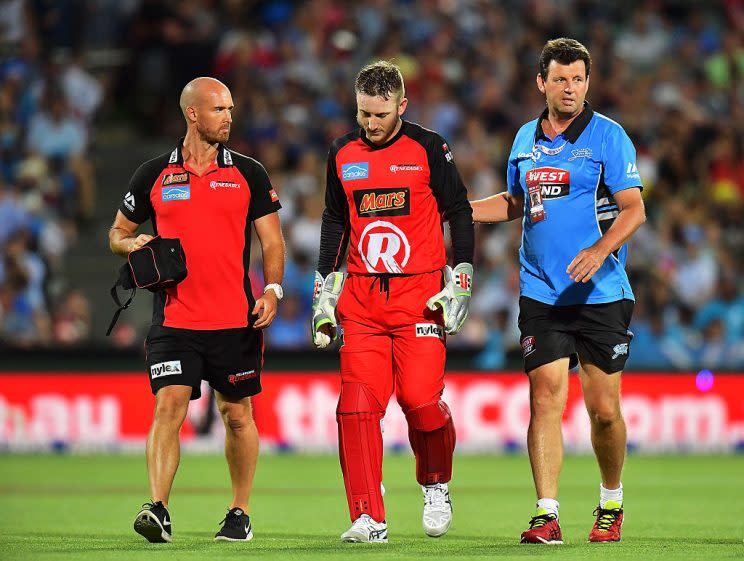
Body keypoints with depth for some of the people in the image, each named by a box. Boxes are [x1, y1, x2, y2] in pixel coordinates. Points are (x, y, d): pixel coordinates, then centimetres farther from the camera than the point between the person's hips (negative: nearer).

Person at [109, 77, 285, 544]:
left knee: (237, 414, 7)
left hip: (235, 320, 1)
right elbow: (119, 232, 16)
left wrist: (273, 289, -9)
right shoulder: (154, 175, 6)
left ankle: (240, 513, 20)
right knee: (169, 406, -14)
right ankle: (158, 510, -20)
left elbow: (272, 241, 7)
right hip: (175, 319, -1)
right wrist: (131, 244, -7)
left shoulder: (248, 174, 5)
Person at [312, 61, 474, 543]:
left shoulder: (428, 149, -2)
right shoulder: (343, 154, 9)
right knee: (357, 405, -9)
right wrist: (324, 290, 16)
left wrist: (460, 281, -2)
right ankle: (369, 520, -7)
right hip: (361, 299, 3)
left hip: (418, 296, -3)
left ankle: (437, 486, 19)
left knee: (422, 401, -10)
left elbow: (460, 213, 4)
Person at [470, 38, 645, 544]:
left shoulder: (608, 136, -3)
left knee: (603, 409, 1)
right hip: (541, 294, 3)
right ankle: (547, 515, -8)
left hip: (601, 294, -3)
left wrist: (599, 250, -24)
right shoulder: (526, 140, 11)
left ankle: (612, 505, 24)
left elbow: (634, 209, -9)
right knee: (545, 398, -8)